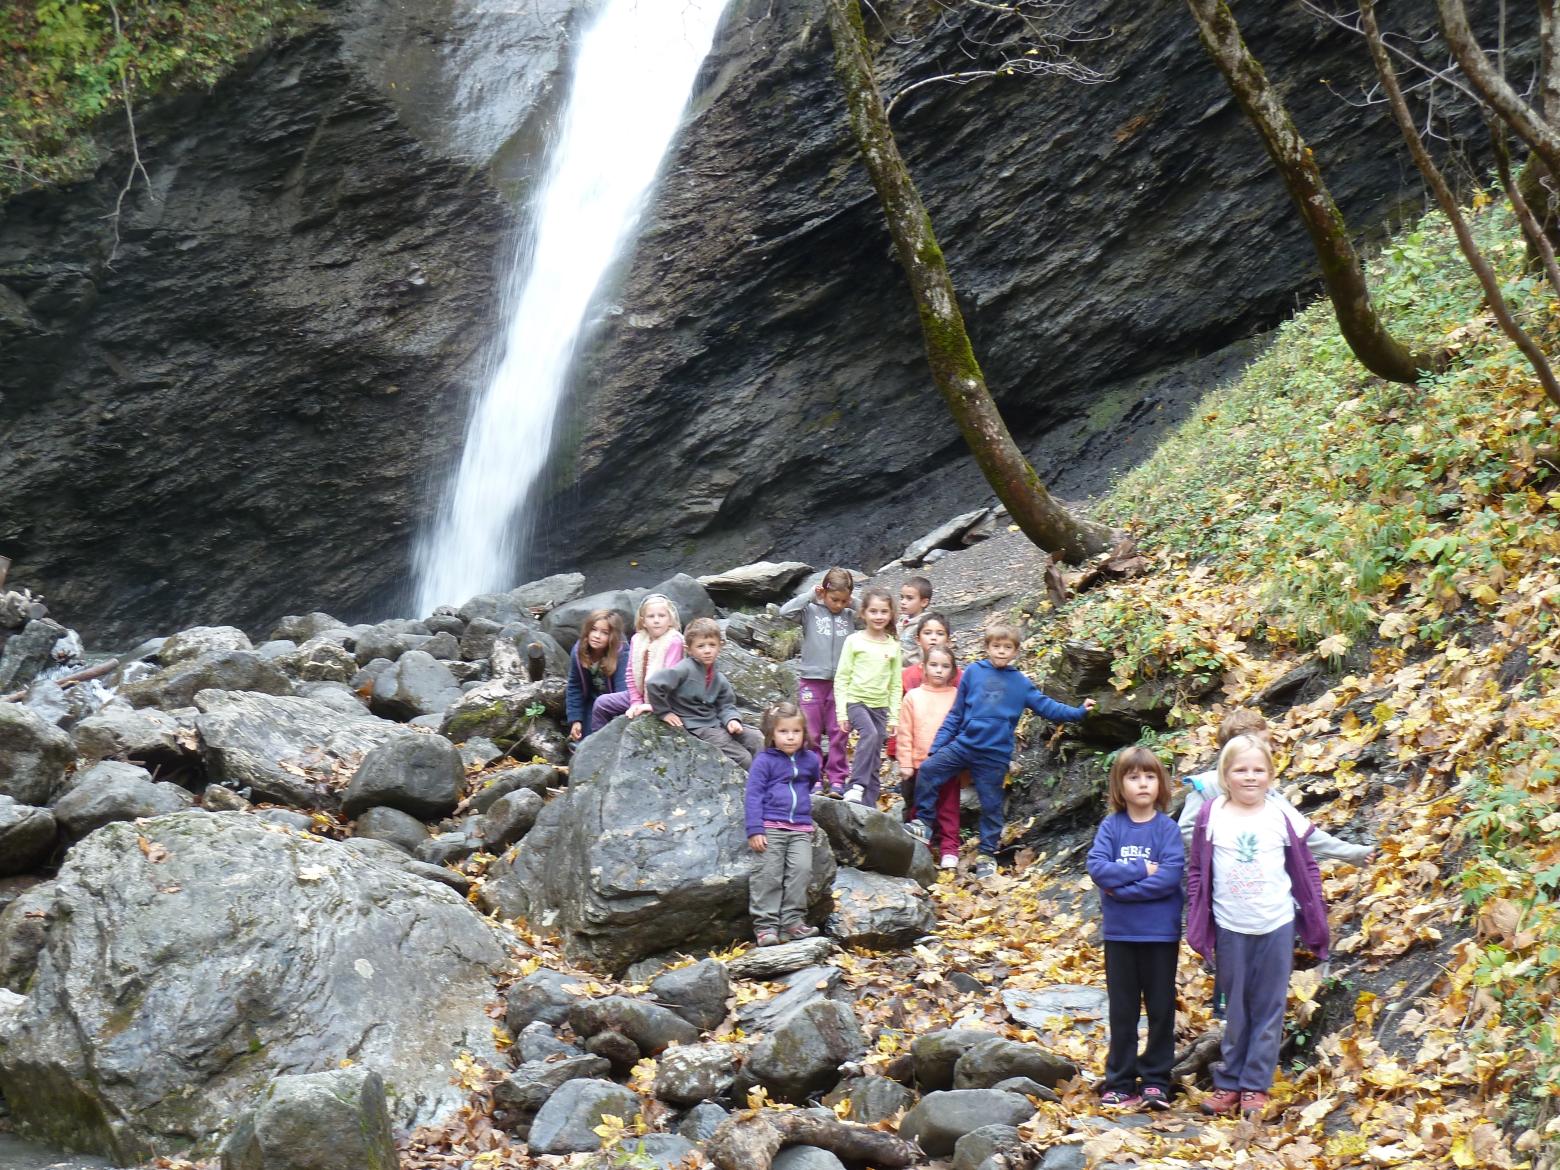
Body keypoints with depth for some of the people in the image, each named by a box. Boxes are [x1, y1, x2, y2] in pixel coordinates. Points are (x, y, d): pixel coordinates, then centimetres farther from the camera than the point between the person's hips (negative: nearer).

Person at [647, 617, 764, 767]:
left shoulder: (720, 680, 7)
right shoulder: (685, 670, -16)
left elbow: (726, 705, 11)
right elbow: (654, 684, -23)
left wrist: (732, 720, -12)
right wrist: (664, 712, -14)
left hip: (715, 723, 8)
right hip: (694, 727, -8)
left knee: (758, 741, 1)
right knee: (742, 758, -16)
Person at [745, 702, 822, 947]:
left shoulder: (810, 760, 11)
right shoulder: (764, 761, -3)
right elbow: (754, 795, -7)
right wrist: (755, 830, -13)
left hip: (801, 828, 4)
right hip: (771, 827, -4)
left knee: (801, 869, -12)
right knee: (769, 874, -9)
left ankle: (792, 922, -6)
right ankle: (765, 925, -7)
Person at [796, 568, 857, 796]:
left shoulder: (850, 616, 6)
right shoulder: (810, 611, 0)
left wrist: (854, 604, -4)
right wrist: (810, 596, -13)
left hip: (840, 683, 1)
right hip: (812, 681, -1)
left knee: (838, 734, 4)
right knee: (812, 734, 3)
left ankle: (837, 780, 8)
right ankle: (814, 779, 8)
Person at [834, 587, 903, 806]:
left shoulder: (893, 646, 7)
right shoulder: (854, 641, -2)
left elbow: (895, 685, 11)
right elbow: (841, 678, -2)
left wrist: (894, 716, 6)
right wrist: (841, 712, -8)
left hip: (880, 705, 4)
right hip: (856, 701, -4)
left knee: (875, 763, 4)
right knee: (870, 734, -32)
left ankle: (869, 807, 8)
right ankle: (856, 786, -31)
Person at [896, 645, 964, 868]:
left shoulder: (957, 696, 0)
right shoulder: (913, 696, 0)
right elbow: (905, 732, 1)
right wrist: (905, 763, -2)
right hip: (919, 764, 1)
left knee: (948, 810, 2)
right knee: (918, 809, 11)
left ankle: (949, 850, 4)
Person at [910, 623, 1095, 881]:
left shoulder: (1020, 683, 1)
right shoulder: (973, 673, 2)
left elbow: (1045, 706, 3)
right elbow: (955, 714, 6)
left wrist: (1077, 712, -10)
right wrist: (937, 745, 4)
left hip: (995, 755, -1)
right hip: (963, 744, 1)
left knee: (991, 805, 5)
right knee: (928, 770, -13)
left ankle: (988, 855, 19)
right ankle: (923, 823, 2)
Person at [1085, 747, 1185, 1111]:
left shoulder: (1168, 829, -5)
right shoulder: (1111, 827, 0)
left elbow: (1170, 876, -17)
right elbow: (1097, 867, -12)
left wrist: (1122, 887, -18)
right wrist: (1141, 870, -18)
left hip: (1161, 933, -1)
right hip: (1119, 932, 2)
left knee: (1161, 1009, 7)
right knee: (1122, 1010, 10)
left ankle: (1156, 1080, 17)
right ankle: (1120, 1081, 18)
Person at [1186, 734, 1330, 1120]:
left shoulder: (1282, 817, -3)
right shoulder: (1211, 816, -3)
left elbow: (1306, 868, 5)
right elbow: (1197, 871, 3)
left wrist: (1314, 917, 2)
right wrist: (1197, 922, 0)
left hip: (1276, 926, 0)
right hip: (1230, 928, 0)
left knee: (1269, 1008, 5)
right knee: (1237, 1009, 8)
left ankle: (1256, 1085, 13)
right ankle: (1228, 1083, 18)